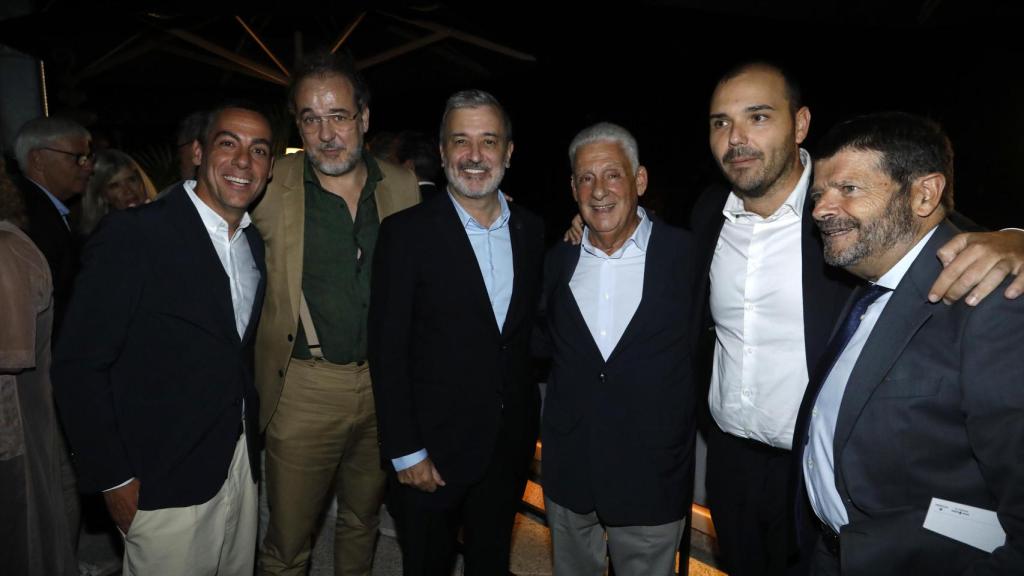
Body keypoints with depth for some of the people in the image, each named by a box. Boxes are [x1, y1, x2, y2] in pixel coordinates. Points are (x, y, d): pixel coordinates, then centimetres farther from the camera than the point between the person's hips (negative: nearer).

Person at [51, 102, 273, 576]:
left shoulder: (255, 245, 6)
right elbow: (77, 368, -14)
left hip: (243, 466, 6)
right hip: (165, 484, -6)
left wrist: (251, 441, 8)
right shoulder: (133, 235, -15)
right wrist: (114, 479, -13)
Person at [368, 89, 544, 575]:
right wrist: (405, 452, -13)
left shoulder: (531, 231, 2)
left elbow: (531, 328, 9)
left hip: (511, 444, 4)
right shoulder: (407, 232, -12)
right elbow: (387, 350, -12)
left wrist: (530, 425, 5)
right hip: (434, 445, -3)